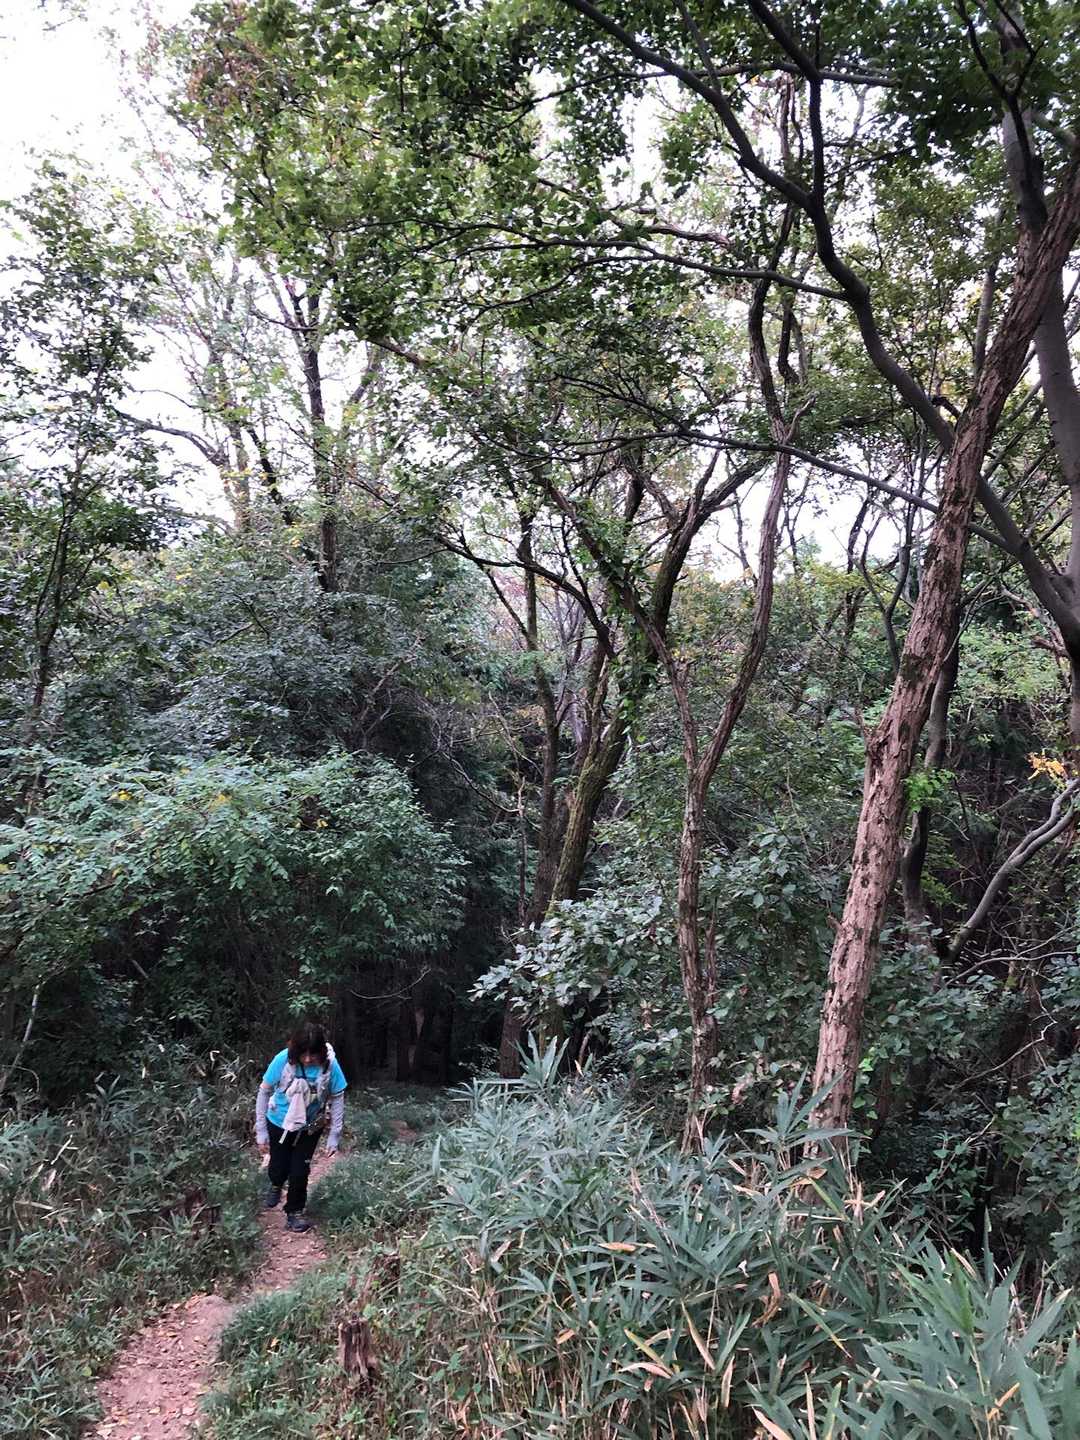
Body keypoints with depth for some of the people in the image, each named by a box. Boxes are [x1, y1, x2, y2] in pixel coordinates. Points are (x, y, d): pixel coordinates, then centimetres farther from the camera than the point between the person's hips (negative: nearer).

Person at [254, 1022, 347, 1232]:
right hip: (279, 1123, 0)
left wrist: (334, 1135, -12)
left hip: (309, 1127, 0)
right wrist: (261, 1130, -12)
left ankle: (294, 1212, 28)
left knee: (299, 1172, 2)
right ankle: (276, 1186, 48)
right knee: (278, 1168, 11)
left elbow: (337, 1099, -14)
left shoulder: (330, 1064, -27)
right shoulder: (283, 1059, -29)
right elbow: (264, 1092, -15)